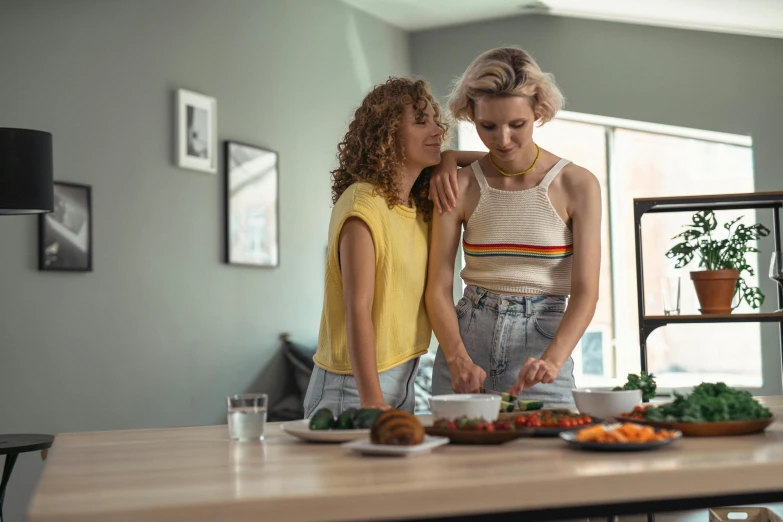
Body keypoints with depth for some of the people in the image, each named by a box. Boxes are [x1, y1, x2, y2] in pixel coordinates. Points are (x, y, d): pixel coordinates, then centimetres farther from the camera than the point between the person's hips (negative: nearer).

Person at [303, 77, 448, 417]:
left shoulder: (421, 205, 6)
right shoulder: (363, 204, -16)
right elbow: (358, 309, -20)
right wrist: (372, 401, -24)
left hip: (402, 380, 8)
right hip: (354, 386, -8)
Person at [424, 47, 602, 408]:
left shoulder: (576, 185, -6)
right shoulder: (459, 186, -2)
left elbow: (585, 291, -10)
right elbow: (438, 287, -4)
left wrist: (551, 360, -26)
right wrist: (459, 360, -20)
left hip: (543, 344, -1)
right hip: (466, 339, 1)